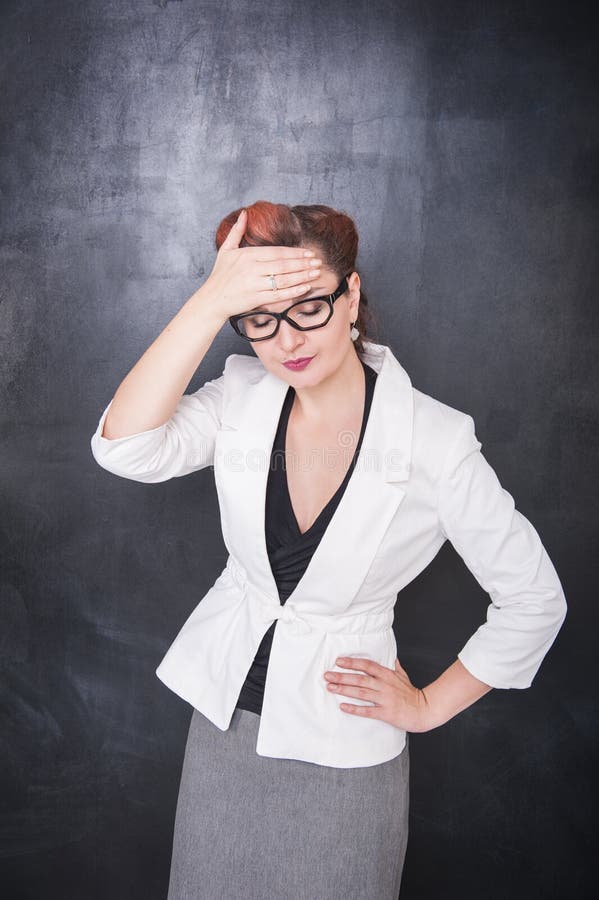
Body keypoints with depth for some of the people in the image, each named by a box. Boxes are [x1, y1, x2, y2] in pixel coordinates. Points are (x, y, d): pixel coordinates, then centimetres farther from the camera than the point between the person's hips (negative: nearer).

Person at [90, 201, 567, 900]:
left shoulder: (434, 439, -20)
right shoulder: (241, 396, -9)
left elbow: (534, 600, -11)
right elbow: (124, 449, -27)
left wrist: (430, 706, -4)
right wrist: (209, 303, -32)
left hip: (343, 746, -3)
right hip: (224, 714, 4)